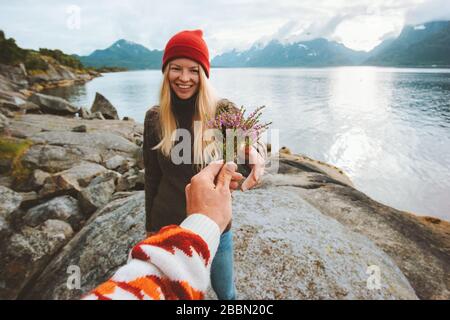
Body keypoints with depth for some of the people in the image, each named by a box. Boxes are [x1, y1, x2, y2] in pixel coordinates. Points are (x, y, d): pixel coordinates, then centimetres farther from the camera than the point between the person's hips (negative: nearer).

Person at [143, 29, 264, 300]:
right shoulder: (155, 118, -5)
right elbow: (152, 178, 2)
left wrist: (255, 162, -39)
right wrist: (150, 227, 8)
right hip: (169, 227, 1)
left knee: (226, 294, 20)